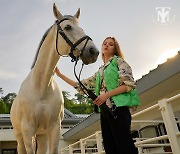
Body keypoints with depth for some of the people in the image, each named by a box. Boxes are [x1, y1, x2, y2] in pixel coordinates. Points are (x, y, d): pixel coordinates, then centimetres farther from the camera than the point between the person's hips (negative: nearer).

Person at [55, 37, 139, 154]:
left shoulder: (118, 61, 7)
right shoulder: (100, 72, 24)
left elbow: (129, 84, -5)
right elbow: (81, 86, 23)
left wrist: (107, 95, -15)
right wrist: (60, 75, 22)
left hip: (118, 109, -6)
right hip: (104, 111, 6)